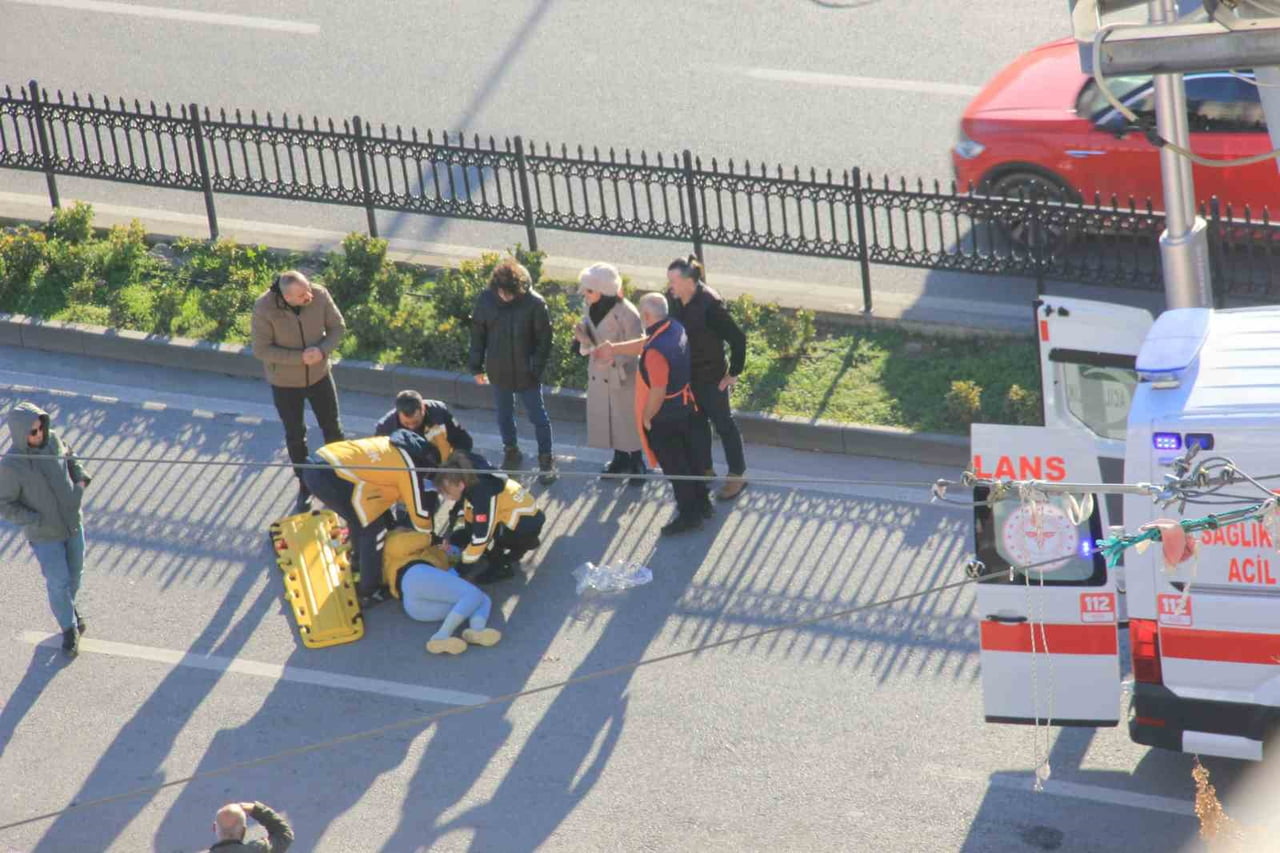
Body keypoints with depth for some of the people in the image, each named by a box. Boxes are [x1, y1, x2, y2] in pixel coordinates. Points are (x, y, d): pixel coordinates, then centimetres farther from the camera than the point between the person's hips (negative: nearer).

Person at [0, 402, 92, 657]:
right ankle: (69, 628, 27)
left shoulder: (51, 439, -15)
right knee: (58, 582, 3)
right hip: (44, 535, -5)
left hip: (73, 522, 5)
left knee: (74, 571, 22)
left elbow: (68, 457, 9)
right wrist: (37, 521, -24)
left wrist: (81, 480, -7)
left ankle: (69, 605, 52)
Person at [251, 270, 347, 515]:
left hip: (319, 375, 2)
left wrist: (323, 350, -27)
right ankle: (305, 489, 33)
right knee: (295, 437, 14)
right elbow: (261, 350, -22)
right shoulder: (264, 309, -29)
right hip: (285, 383, -2)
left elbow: (338, 327, -8)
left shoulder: (319, 296, -22)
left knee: (333, 429, 14)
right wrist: (300, 358, -29)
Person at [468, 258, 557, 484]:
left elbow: (544, 339, -10)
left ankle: (546, 460, 22)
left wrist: (537, 368, -12)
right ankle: (511, 453, 38)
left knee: (538, 416, 8)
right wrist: (477, 366, 4)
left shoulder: (534, 303, -20)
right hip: (499, 370, 3)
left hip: (527, 372, -3)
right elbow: (477, 333, 0)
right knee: (504, 413, 19)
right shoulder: (486, 300, -12)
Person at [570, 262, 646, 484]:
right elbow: (588, 347, 3)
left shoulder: (626, 313, -24)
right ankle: (620, 459, 37)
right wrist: (583, 339, -19)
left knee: (628, 420, 8)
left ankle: (637, 464, 26)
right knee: (605, 418, 17)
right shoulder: (590, 310, -4)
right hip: (598, 376, 6)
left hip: (623, 377, -6)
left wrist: (614, 358, -30)